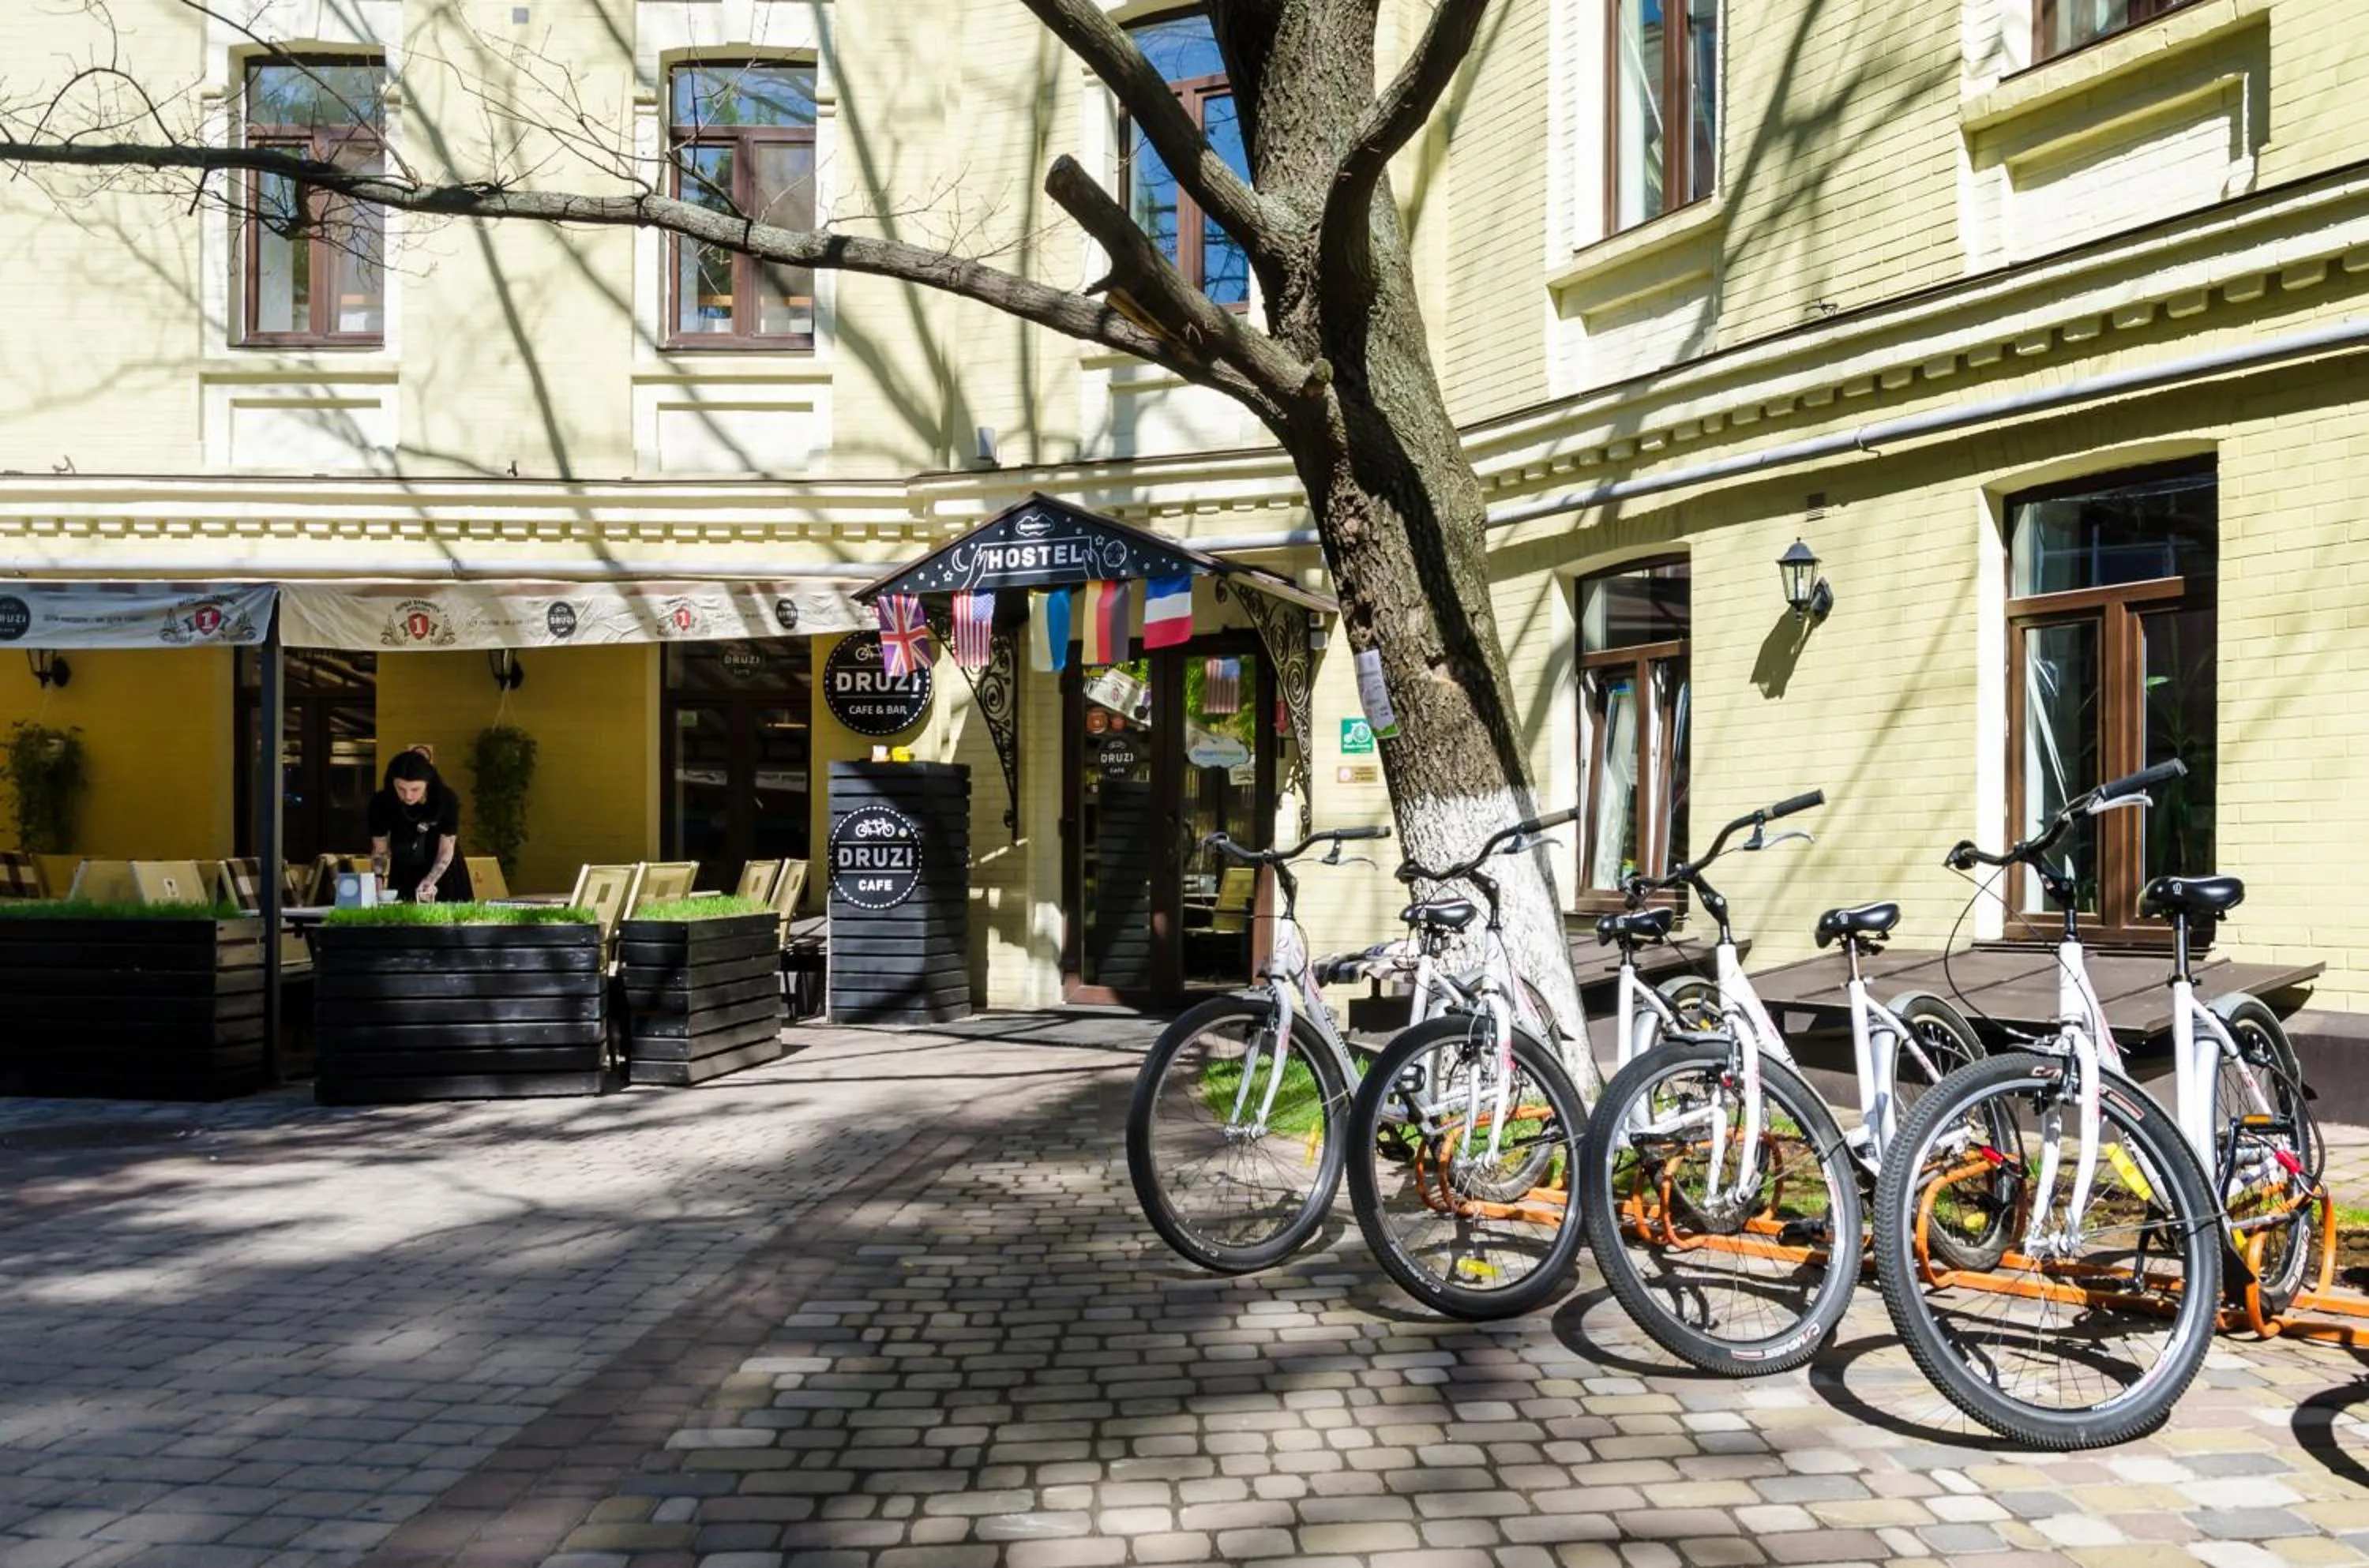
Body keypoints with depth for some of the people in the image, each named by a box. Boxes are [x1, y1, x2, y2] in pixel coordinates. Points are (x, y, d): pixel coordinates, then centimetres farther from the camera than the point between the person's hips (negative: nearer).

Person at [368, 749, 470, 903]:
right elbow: (379, 850, -9)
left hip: (444, 875, -1)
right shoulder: (381, 803, -20)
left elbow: (447, 850, -20)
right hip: (403, 876, 1)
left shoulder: (446, 799, -25)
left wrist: (430, 882, -35)